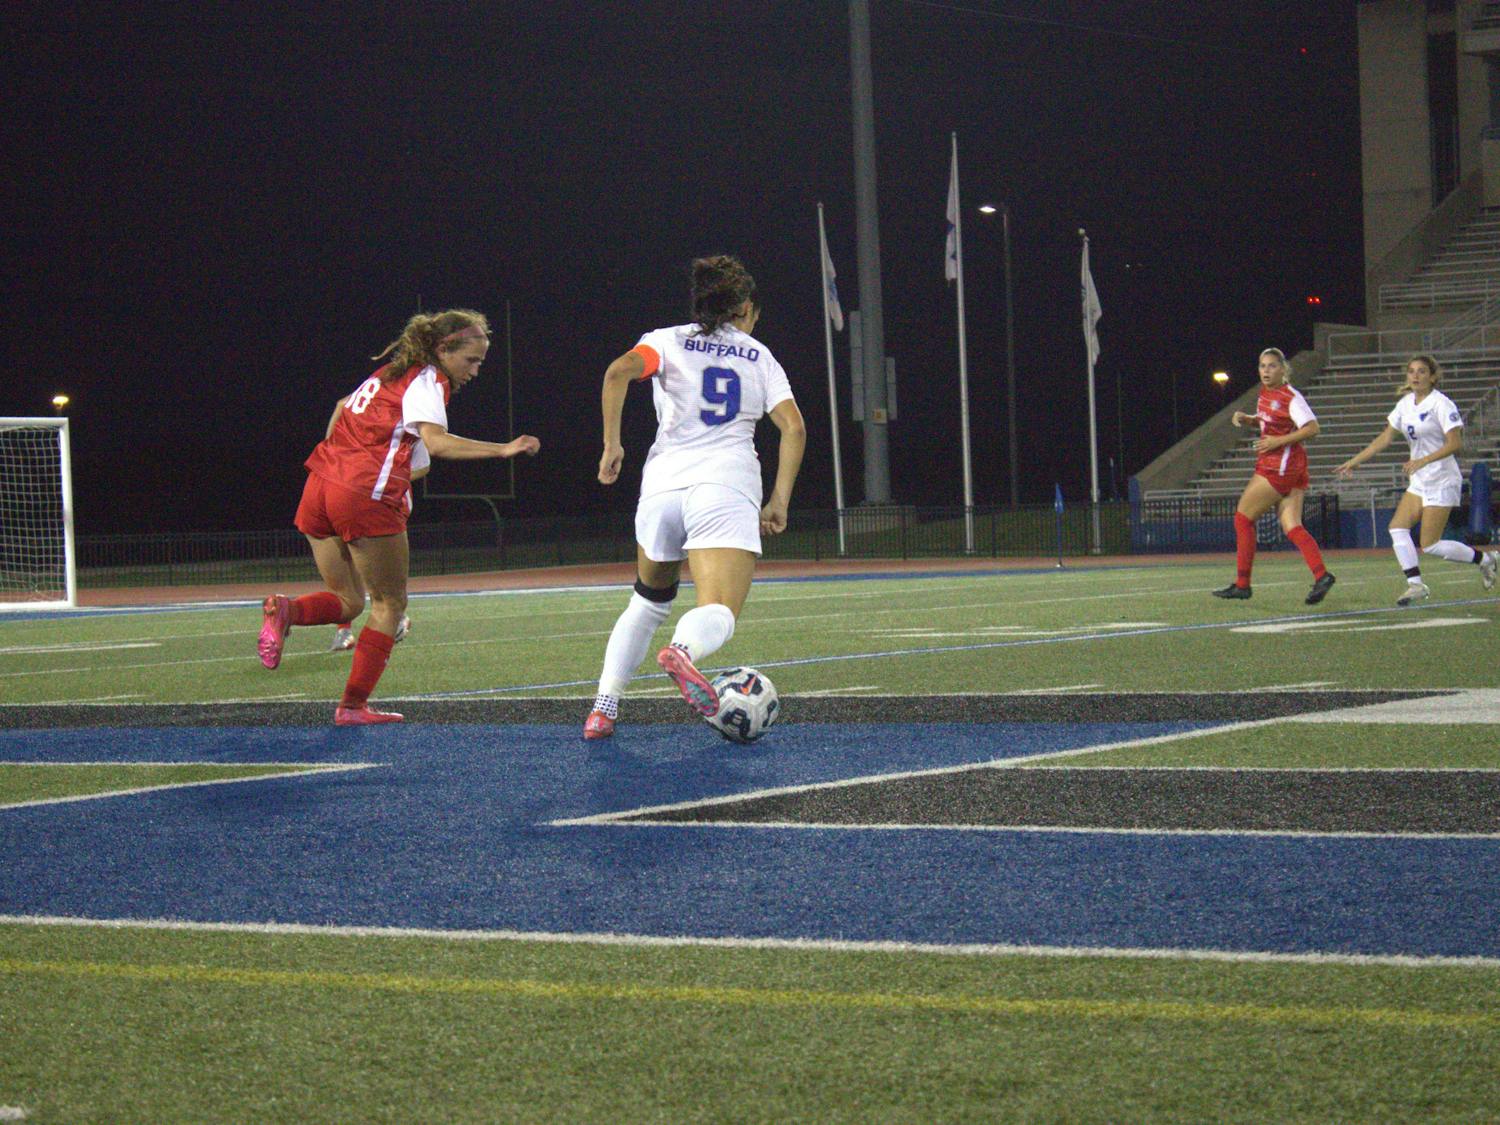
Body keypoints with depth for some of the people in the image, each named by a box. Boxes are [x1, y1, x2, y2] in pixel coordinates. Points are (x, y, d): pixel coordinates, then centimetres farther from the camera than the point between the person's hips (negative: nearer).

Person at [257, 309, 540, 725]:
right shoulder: (427, 381, -5)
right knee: (389, 603, 8)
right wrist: (502, 449, -27)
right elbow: (436, 441, -22)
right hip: (366, 497, -8)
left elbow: (343, 407, 35)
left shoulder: (390, 372, 21)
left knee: (347, 601, 17)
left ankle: (286, 610, -14)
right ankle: (353, 705, 6)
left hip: (320, 486, 8)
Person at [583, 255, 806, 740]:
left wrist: (611, 445, -1)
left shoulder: (669, 341, 14)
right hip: (728, 488, -2)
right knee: (719, 615, -16)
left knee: (650, 599, 26)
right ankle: (682, 650, -52)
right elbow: (793, 427, 6)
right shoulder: (760, 356, 17)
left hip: (663, 482, 2)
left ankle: (604, 706, 17)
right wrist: (779, 502, 9)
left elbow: (619, 372, -7)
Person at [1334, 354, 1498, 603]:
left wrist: (1423, 461, -32)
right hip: (1419, 482, 8)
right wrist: (1355, 461, 11)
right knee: (1397, 527, -9)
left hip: (1442, 481, -8)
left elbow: (1455, 443, -21)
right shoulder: (1406, 403, 9)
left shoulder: (1441, 404, -14)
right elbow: (1385, 437, 15)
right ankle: (1416, 585, -6)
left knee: (1430, 545, -9)